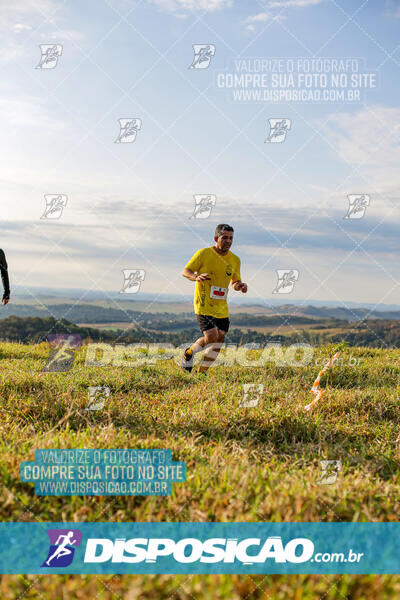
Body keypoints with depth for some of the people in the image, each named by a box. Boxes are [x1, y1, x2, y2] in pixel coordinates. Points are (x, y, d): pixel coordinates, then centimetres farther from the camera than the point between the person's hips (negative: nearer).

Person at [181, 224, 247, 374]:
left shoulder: (235, 260, 8)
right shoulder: (203, 254, -7)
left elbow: (235, 282, 19)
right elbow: (185, 271, -3)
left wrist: (240, 286, -5)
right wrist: (196, 277, -25)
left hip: (222, 307, 6)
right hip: (204, 305, -6)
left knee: (219, 341, 4)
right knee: (211, 337, -17)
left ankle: (202, 372, 22)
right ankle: (189, 353, 12)